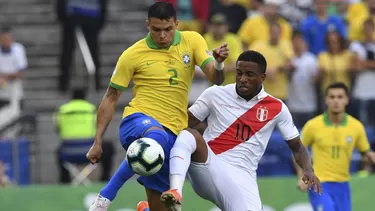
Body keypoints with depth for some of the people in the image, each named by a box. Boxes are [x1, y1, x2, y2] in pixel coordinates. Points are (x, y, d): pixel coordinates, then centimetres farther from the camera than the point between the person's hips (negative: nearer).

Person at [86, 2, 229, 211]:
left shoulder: (192, 41, 4)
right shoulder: (133, 54, -2)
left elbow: (216, 78, -5)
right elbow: (110, 98, 4)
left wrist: (219, 62, -29)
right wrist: (98, 142, 0)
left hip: (173, 131, 4)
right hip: (138, 120, -4)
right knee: (156, 138, -41)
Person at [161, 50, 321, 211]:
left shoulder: (277, 108, 7)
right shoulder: (215, 94, 4)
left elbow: (297, 147, 14)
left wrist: (308, 170, -4)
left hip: (241, 177, 1)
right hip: (207, 166, -1)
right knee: (188, 135, -30)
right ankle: (175, 192, -47)